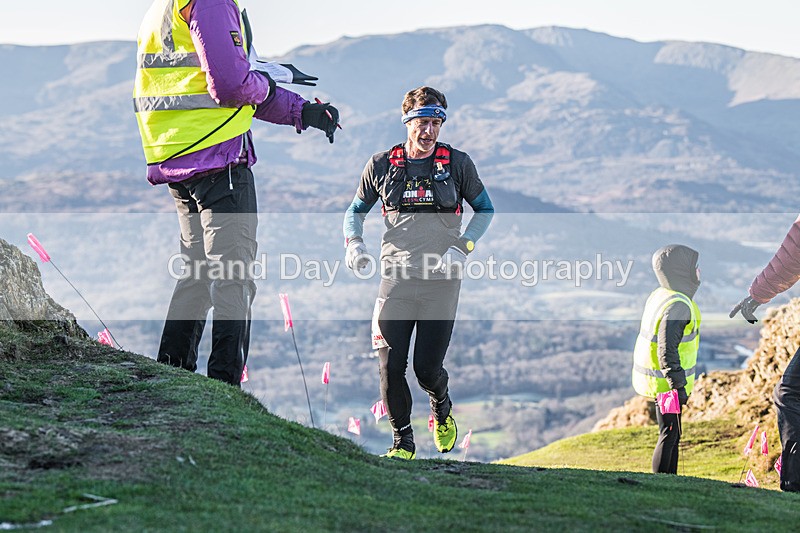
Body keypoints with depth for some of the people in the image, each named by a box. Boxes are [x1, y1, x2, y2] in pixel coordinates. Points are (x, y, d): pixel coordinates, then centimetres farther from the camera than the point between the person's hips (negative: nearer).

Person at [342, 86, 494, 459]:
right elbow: (356, 210, 18)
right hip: (396, 278, 1)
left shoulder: (457, 163, 3)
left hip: (442, 279, -1)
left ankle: (441, 406, 32)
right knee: (390, 366, -7)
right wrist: (354, 242, -2)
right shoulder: (382, 165, 5)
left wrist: (463, 247, -2)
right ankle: (403, 440, 13)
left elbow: (485, 209, 14)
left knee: (427, 368, -4)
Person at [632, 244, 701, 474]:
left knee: (672, 435, 17)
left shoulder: (658, 296, 8)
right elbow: (667, 350, -27)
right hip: (665, 382, -10)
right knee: (669, 435, -4)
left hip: (654, 377, 10)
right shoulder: (678, 306, -23)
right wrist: (678, 385, -23)